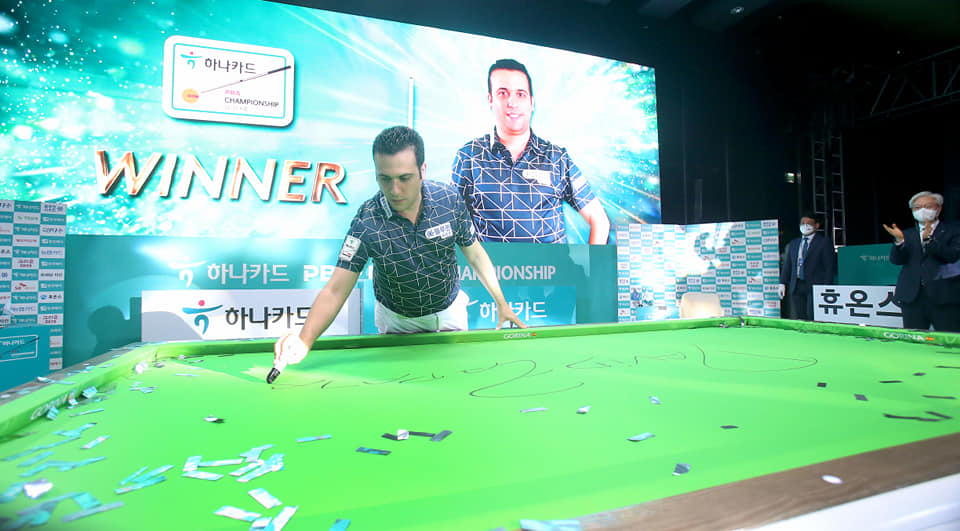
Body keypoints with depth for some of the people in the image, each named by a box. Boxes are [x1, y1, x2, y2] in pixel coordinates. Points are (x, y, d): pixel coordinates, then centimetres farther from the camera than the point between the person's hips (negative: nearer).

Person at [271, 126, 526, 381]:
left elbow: (474, 253, -7)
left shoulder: (449, 199, -21)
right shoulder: (367, 222, -29)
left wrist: (501, 303, -5)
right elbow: (335, 290, -32)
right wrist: (304, 340, -48)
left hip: (449, 310, 2)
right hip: (396, 320, -1)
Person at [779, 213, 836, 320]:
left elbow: (830, 266, -3)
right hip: (796, 287, 5)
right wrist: (783, 283, 8)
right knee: (800, 319, 4)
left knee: (813, 318, -10)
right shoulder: (793, 243, 18)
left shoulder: (825, 242, 2)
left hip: (815, 287, -5)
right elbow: (787, 264, 17)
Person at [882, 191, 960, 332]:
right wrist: (899, 240, -17)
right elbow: (896, 260, 0)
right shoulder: (906, 234, 14)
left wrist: (928, 240, -20)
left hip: (945, 298, -2)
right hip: (912, 297, 2)